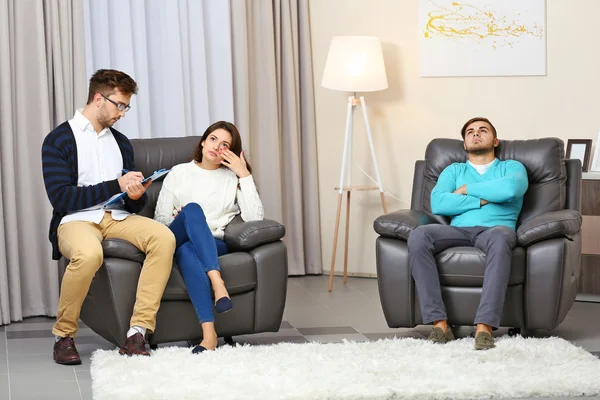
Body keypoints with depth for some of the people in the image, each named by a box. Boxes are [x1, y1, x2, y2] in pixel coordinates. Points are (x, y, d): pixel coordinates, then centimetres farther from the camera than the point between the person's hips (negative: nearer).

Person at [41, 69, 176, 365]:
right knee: (88, 253, -40)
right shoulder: (58, 140, 0)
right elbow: (60, 197, -10)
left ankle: (137, 333, -28)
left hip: (118, 218, 5)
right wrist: (116, 185, -14)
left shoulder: (121, 143, 18)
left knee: (163, 237, -26)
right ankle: (64, 336, -16)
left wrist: (136, 196, -7)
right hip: (76, 220, -5)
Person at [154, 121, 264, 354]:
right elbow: (160, 220, 15)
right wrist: (180, 221, -5)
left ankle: (208, 333, -54)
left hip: (215, 245, 0)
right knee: (192, 209, -36)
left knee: (187, 251, -39)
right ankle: (217, 282, -54)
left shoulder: (234, 178, 17)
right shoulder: (179, 173, 19)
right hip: (176, 240, 0)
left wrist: (245, 175, -1)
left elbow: (254, 218, 0)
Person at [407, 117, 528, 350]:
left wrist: (466, 189, 3)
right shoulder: (453, 170, 26)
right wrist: (483, 200, -1)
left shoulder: (512, 167, 20)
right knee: (418, 236, -31)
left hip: (495, 230, -2)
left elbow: (510, 189, -8)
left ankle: (485, 326, -47)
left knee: (500, 238, -41)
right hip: (458, 230, 2)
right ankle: (439, 322, -35)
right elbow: (438, 204, 4)